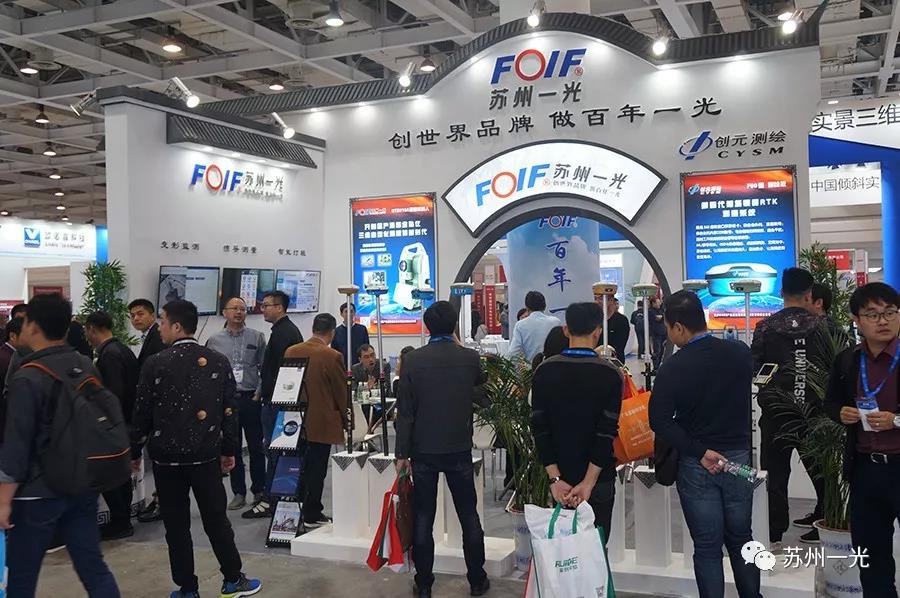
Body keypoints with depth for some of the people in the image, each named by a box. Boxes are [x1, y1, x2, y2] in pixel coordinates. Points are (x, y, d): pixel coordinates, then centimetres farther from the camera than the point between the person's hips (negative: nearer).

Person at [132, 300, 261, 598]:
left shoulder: (155, 364, -9)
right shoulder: (219, 362, -1)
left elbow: (142, 413, -5)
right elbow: (229, 410, 3)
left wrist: (134, 452, 8)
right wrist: (229, 450, 12)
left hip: (167, 456, -2)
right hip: (206, 454, 2)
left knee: (176, 525, 8)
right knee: (216, 519, 12)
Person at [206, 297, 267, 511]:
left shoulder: (257, 337, 3)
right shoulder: (214, 340, 6)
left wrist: (260, 392, -7)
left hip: (251, 398, -1)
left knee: (256, 447, 4)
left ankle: (259, 491, 15)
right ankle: (238, 493, 16)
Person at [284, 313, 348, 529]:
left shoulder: (291, 352, 1)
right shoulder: (331, 356, -15)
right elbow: (341, 392, -8)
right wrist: (346, 422, 5)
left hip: (297, 420, 5)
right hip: (321, 422, -5)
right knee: (316, 468, 3)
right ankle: (312, 515, 9)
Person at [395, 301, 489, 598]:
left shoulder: (412, 360, -9)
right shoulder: (470, 357, -6)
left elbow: (405, 411, -8)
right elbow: (480, 391, 16)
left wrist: (402, 453, -1)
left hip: (423, 450, -1)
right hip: (460, 449, 1)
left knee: (423, 518, 8)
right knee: (469, 516, 12)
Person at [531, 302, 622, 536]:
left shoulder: (544, 372, -3)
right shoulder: (610, 375, -10)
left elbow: (539, 428, -8)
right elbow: (607, 432, -16)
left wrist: (555, 478, -8)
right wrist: (588, 482, -15)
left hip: (560, 476, 2)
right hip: (599, 478, -2)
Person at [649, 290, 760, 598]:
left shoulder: (673, 367, -16)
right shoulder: (741, 353, -4)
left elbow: (660, 420, -22)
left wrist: (700, 452, -18)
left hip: (696, 466, -3)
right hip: (739, 456, 4)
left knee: (707, 546, 7)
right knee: (741, 539, 19)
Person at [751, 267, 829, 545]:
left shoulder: (765, 327, -7)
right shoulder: (819, 326, -5)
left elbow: (753, 368, -7)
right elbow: (832, 366, -2)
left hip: (775, 410, -1)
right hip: (812, 409, 1)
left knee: (775, 471, 7)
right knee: (819, 468, 16)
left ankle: (774, 532, 9)